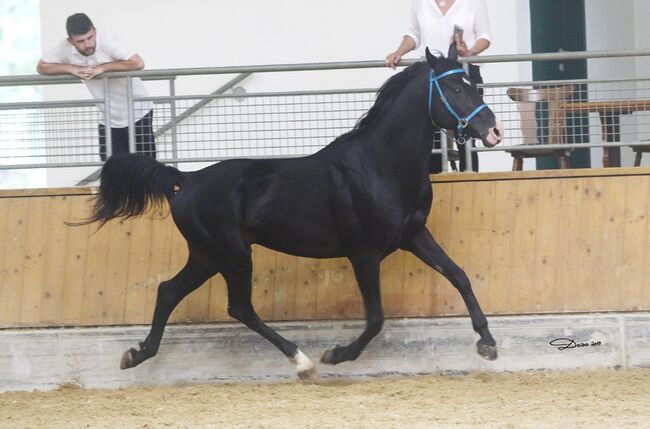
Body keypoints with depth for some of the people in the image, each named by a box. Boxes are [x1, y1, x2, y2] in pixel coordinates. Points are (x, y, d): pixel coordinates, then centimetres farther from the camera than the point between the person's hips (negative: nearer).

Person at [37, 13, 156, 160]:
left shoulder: (107, 41, -23)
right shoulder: (65, 48, -10)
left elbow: (137, 63, -31)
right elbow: (41, 66, -1)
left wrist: (102, 68, -27)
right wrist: (72, 68, -16)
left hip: (137, 114, -4)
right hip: (110, 120, 4)